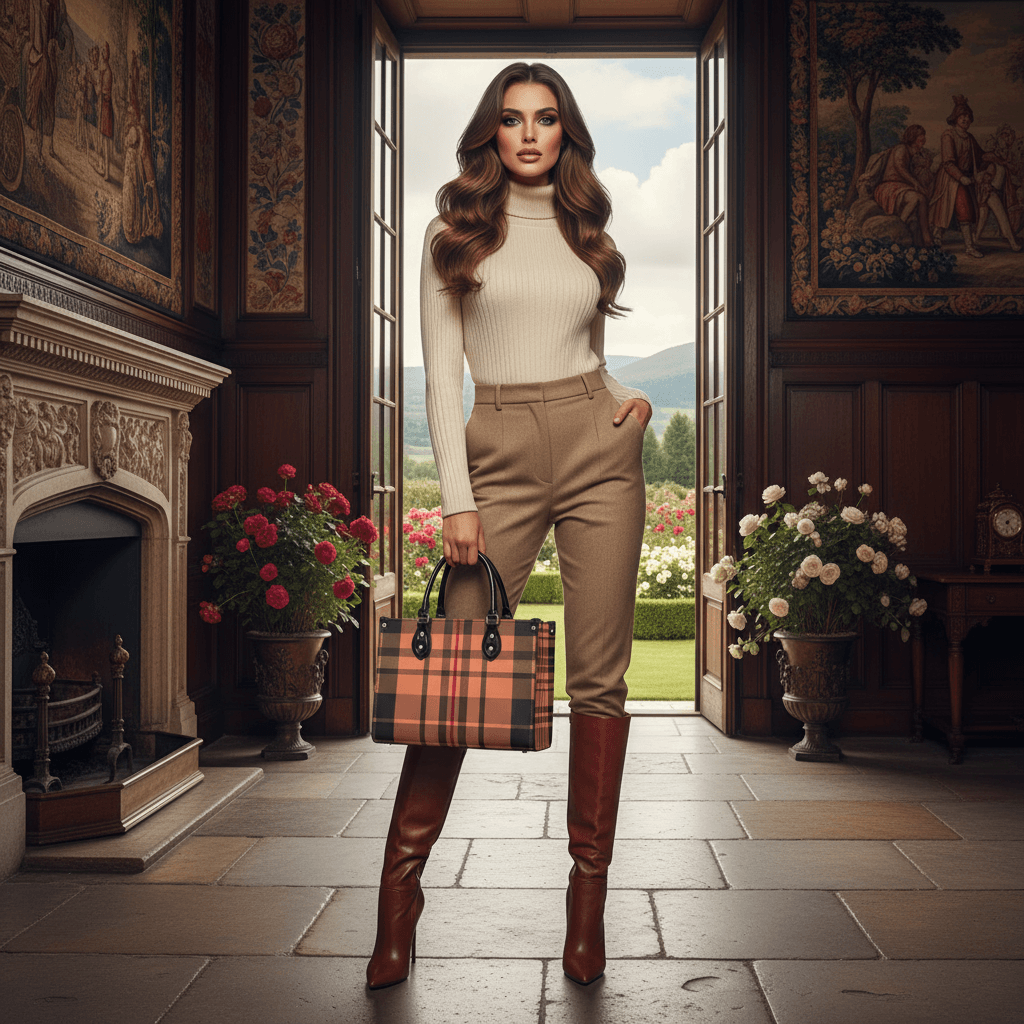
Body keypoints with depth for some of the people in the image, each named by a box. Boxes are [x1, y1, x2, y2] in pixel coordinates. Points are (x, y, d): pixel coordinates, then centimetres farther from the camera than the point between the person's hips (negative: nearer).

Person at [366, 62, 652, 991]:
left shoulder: (587, 231, 15)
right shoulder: (455, 232, 7)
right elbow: (442, 370, 1)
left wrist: (627, 398, 2)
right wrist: (456, 497, -7)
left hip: (598, 448, 2)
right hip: (499, 455, -2)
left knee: (598, 676, 0)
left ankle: (589, 889, 10)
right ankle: (401, 887, 5)